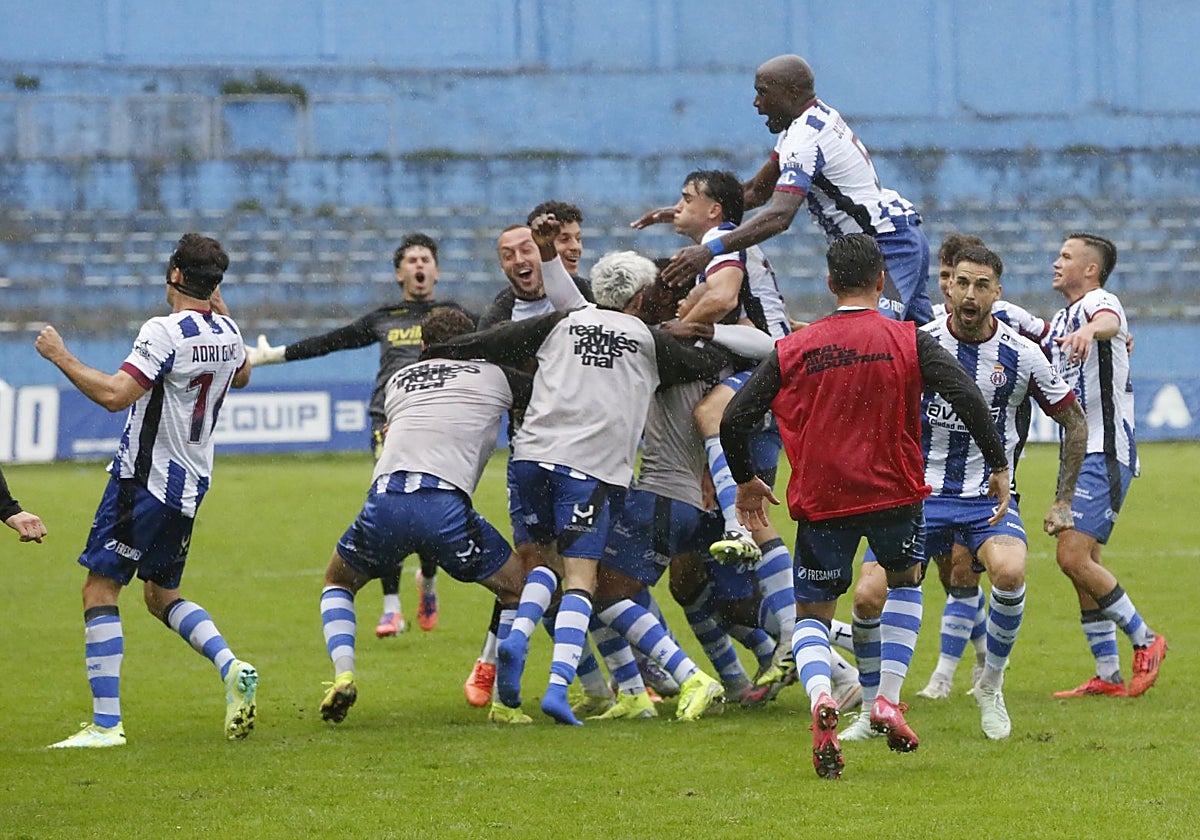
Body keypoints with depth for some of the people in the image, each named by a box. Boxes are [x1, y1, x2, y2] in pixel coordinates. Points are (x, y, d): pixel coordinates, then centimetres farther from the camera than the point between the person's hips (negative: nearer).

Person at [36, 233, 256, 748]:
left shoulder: (164, 332, -18)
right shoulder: (227, 333, 5)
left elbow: (115, 395, -25)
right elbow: (241, 377, 29)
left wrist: (60, 356, -15)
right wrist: (217, 304, 33)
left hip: (144, 481, -8)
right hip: (192, 487, 8)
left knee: (100, 591, -4)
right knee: (161, 595, 21)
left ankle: (106, 723, -10)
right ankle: (232, 670, -2)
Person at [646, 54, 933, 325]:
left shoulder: (805, 138, -19)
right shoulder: (819, 116, 14)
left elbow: (780, 216, -31)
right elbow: (757, 191, 19)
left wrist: (710, 250, -38)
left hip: (887, 245, -11)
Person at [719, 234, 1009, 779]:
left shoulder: (791, 351, 2)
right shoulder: (909, 342, -2)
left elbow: (734, 419, 1)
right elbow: (969, 400, -11)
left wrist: (745, 480, 18)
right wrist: (998, 467, 0)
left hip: (820, 502, 0)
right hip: (894, 491, 0)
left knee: (811, 614, 13)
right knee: (905, 579, 29)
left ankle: (820, 694, -20)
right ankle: (888, 700, 15)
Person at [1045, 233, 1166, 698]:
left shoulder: (1098, 302, -12)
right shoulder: (1061, 318, 17)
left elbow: (1110, 321, -38)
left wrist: (1090, 330, -60)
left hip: (1105, 453, -10)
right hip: (1078, 453, 10)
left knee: (1073, 557, -16)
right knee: (1081, 564, 8)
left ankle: (1144, 639, 0)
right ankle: (1108, 675, 14)